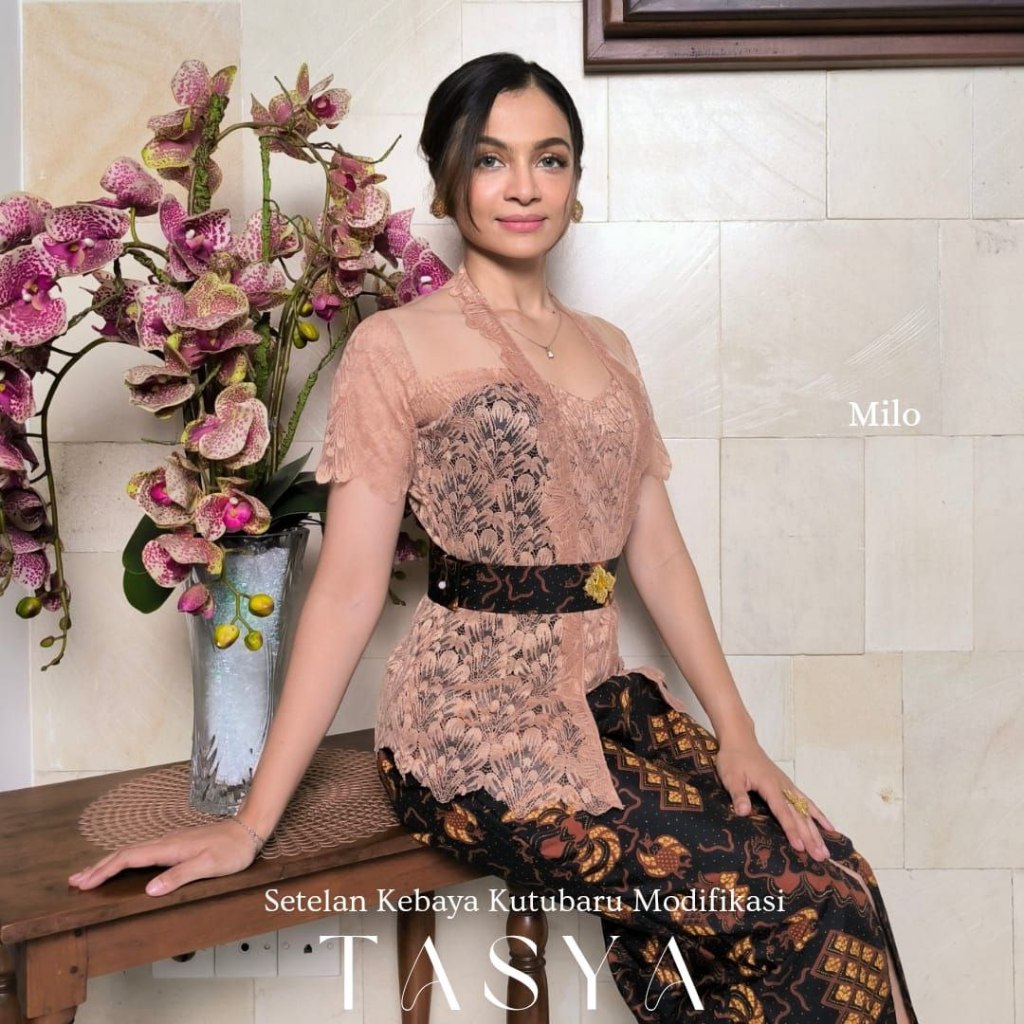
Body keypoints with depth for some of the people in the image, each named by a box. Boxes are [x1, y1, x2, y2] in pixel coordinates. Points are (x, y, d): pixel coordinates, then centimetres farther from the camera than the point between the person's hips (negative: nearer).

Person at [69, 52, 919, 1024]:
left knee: (845, 877, -11)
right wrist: (251, 824, -13)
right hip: (478, 726, -6)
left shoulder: (607, 349, 14)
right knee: (814, 913, -13)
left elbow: (657, 551, 10)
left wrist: (737, 732, 1)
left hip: (605, 702, 6)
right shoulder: (398, 346, -4)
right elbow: (348, 585, -9)